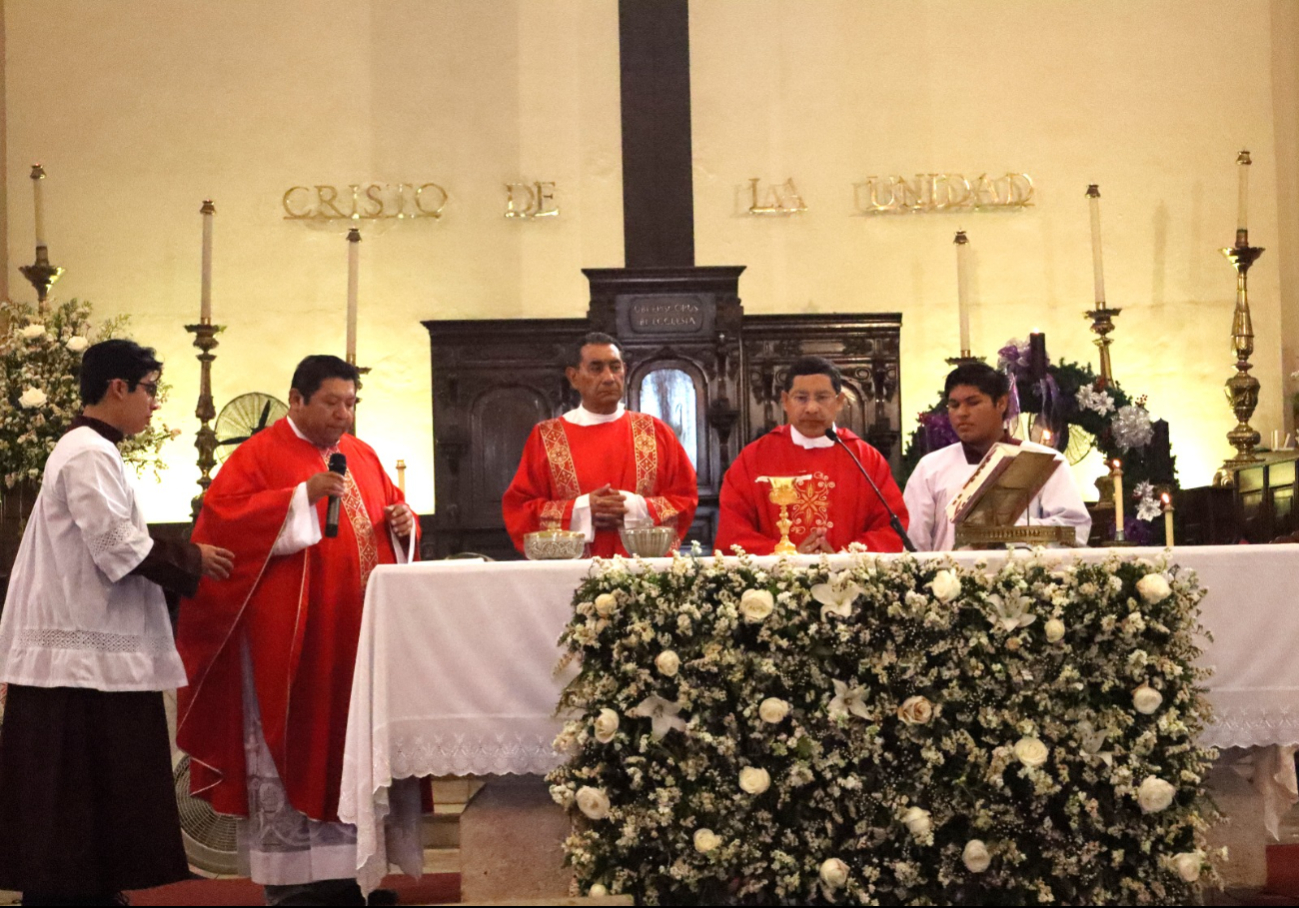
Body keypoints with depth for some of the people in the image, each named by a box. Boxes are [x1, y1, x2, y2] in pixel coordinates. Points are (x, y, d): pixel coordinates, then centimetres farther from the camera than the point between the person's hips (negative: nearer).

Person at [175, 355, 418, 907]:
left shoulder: (362, 456, 16)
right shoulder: (259, 454, -4)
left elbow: (392, 514, 24)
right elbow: (223, 515, -16)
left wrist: (401, 522, 0)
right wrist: (304, 495, -23)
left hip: (358, 634, 6)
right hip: (289, 636, -6)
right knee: (292, 747, -3)